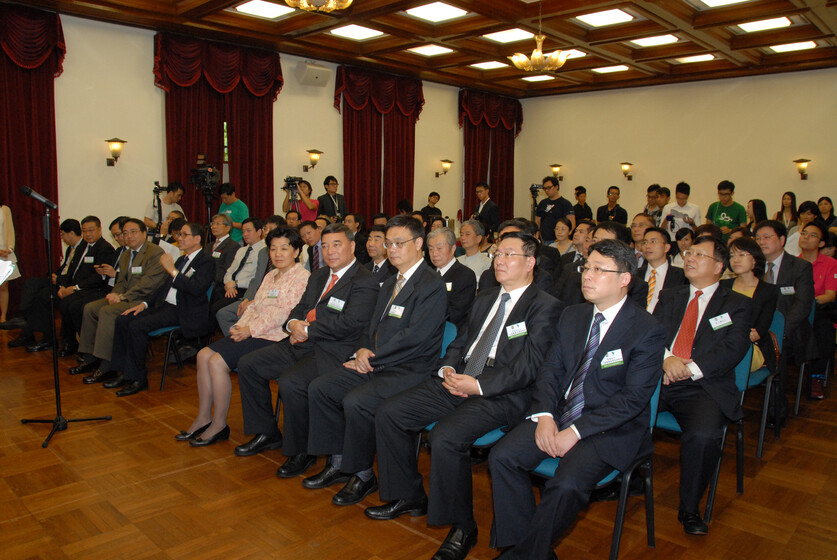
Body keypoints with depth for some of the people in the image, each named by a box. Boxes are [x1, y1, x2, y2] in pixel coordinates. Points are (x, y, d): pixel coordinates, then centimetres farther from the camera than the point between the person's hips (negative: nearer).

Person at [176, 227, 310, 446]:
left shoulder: (302, 277, -9)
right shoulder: (270, 275, 20)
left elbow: (285, 313, -18)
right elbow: (254, 306, 19)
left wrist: (251, 330, -17)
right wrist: (240, 326, 0)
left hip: (274, 338, -9)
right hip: (251, 333, 9)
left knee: (217, 362, -19)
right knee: (204, 355, -4)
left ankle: (219, 425, -4)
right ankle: (203, 418, 5)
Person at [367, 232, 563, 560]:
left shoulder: (545, 307, -4)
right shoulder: (485, 299, 21)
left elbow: (528, 367, -13)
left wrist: (479, 385, -19)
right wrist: (448, 368, 0)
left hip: (500, 395, -8)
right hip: (457, 382, 8)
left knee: (445, 436, -32)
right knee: (388, 415, -4)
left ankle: (462, 528, -8)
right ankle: (409, 497, 15)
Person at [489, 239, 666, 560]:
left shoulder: (647, 331, -9)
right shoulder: (571, 316, 10)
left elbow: (633, 398, -15)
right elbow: (549, 370, 8)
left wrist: (576, 432, -20)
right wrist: (545, 416, -11)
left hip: (611, 428, -5)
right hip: (559, 413, 6)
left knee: (567, 484, -29)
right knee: (502, 457, -15)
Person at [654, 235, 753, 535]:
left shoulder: (738, 305, 12)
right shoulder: (669, 298, 22)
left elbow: (733, 349, -4)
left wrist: (690, 368, -16)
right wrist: (666, 359, -14)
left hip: (704, 387, -3)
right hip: (658, 380, 3)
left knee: (703, 435, -32)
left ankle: (689, 509, -8)